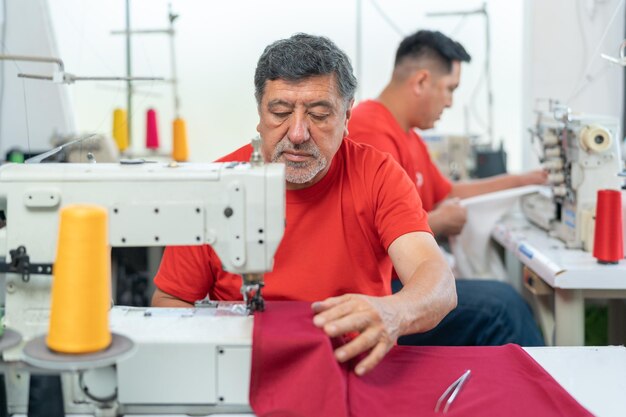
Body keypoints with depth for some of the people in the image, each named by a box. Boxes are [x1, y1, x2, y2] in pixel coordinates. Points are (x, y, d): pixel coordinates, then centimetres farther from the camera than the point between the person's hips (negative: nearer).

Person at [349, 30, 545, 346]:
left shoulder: (408, 137, 15)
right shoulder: (373, 133, -19)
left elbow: (445, 194, 26)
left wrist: (521, 181, 25)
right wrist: (442, 221, -9)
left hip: (396, 282, 10)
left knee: (502, 304, -3)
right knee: (499, 305, -17)